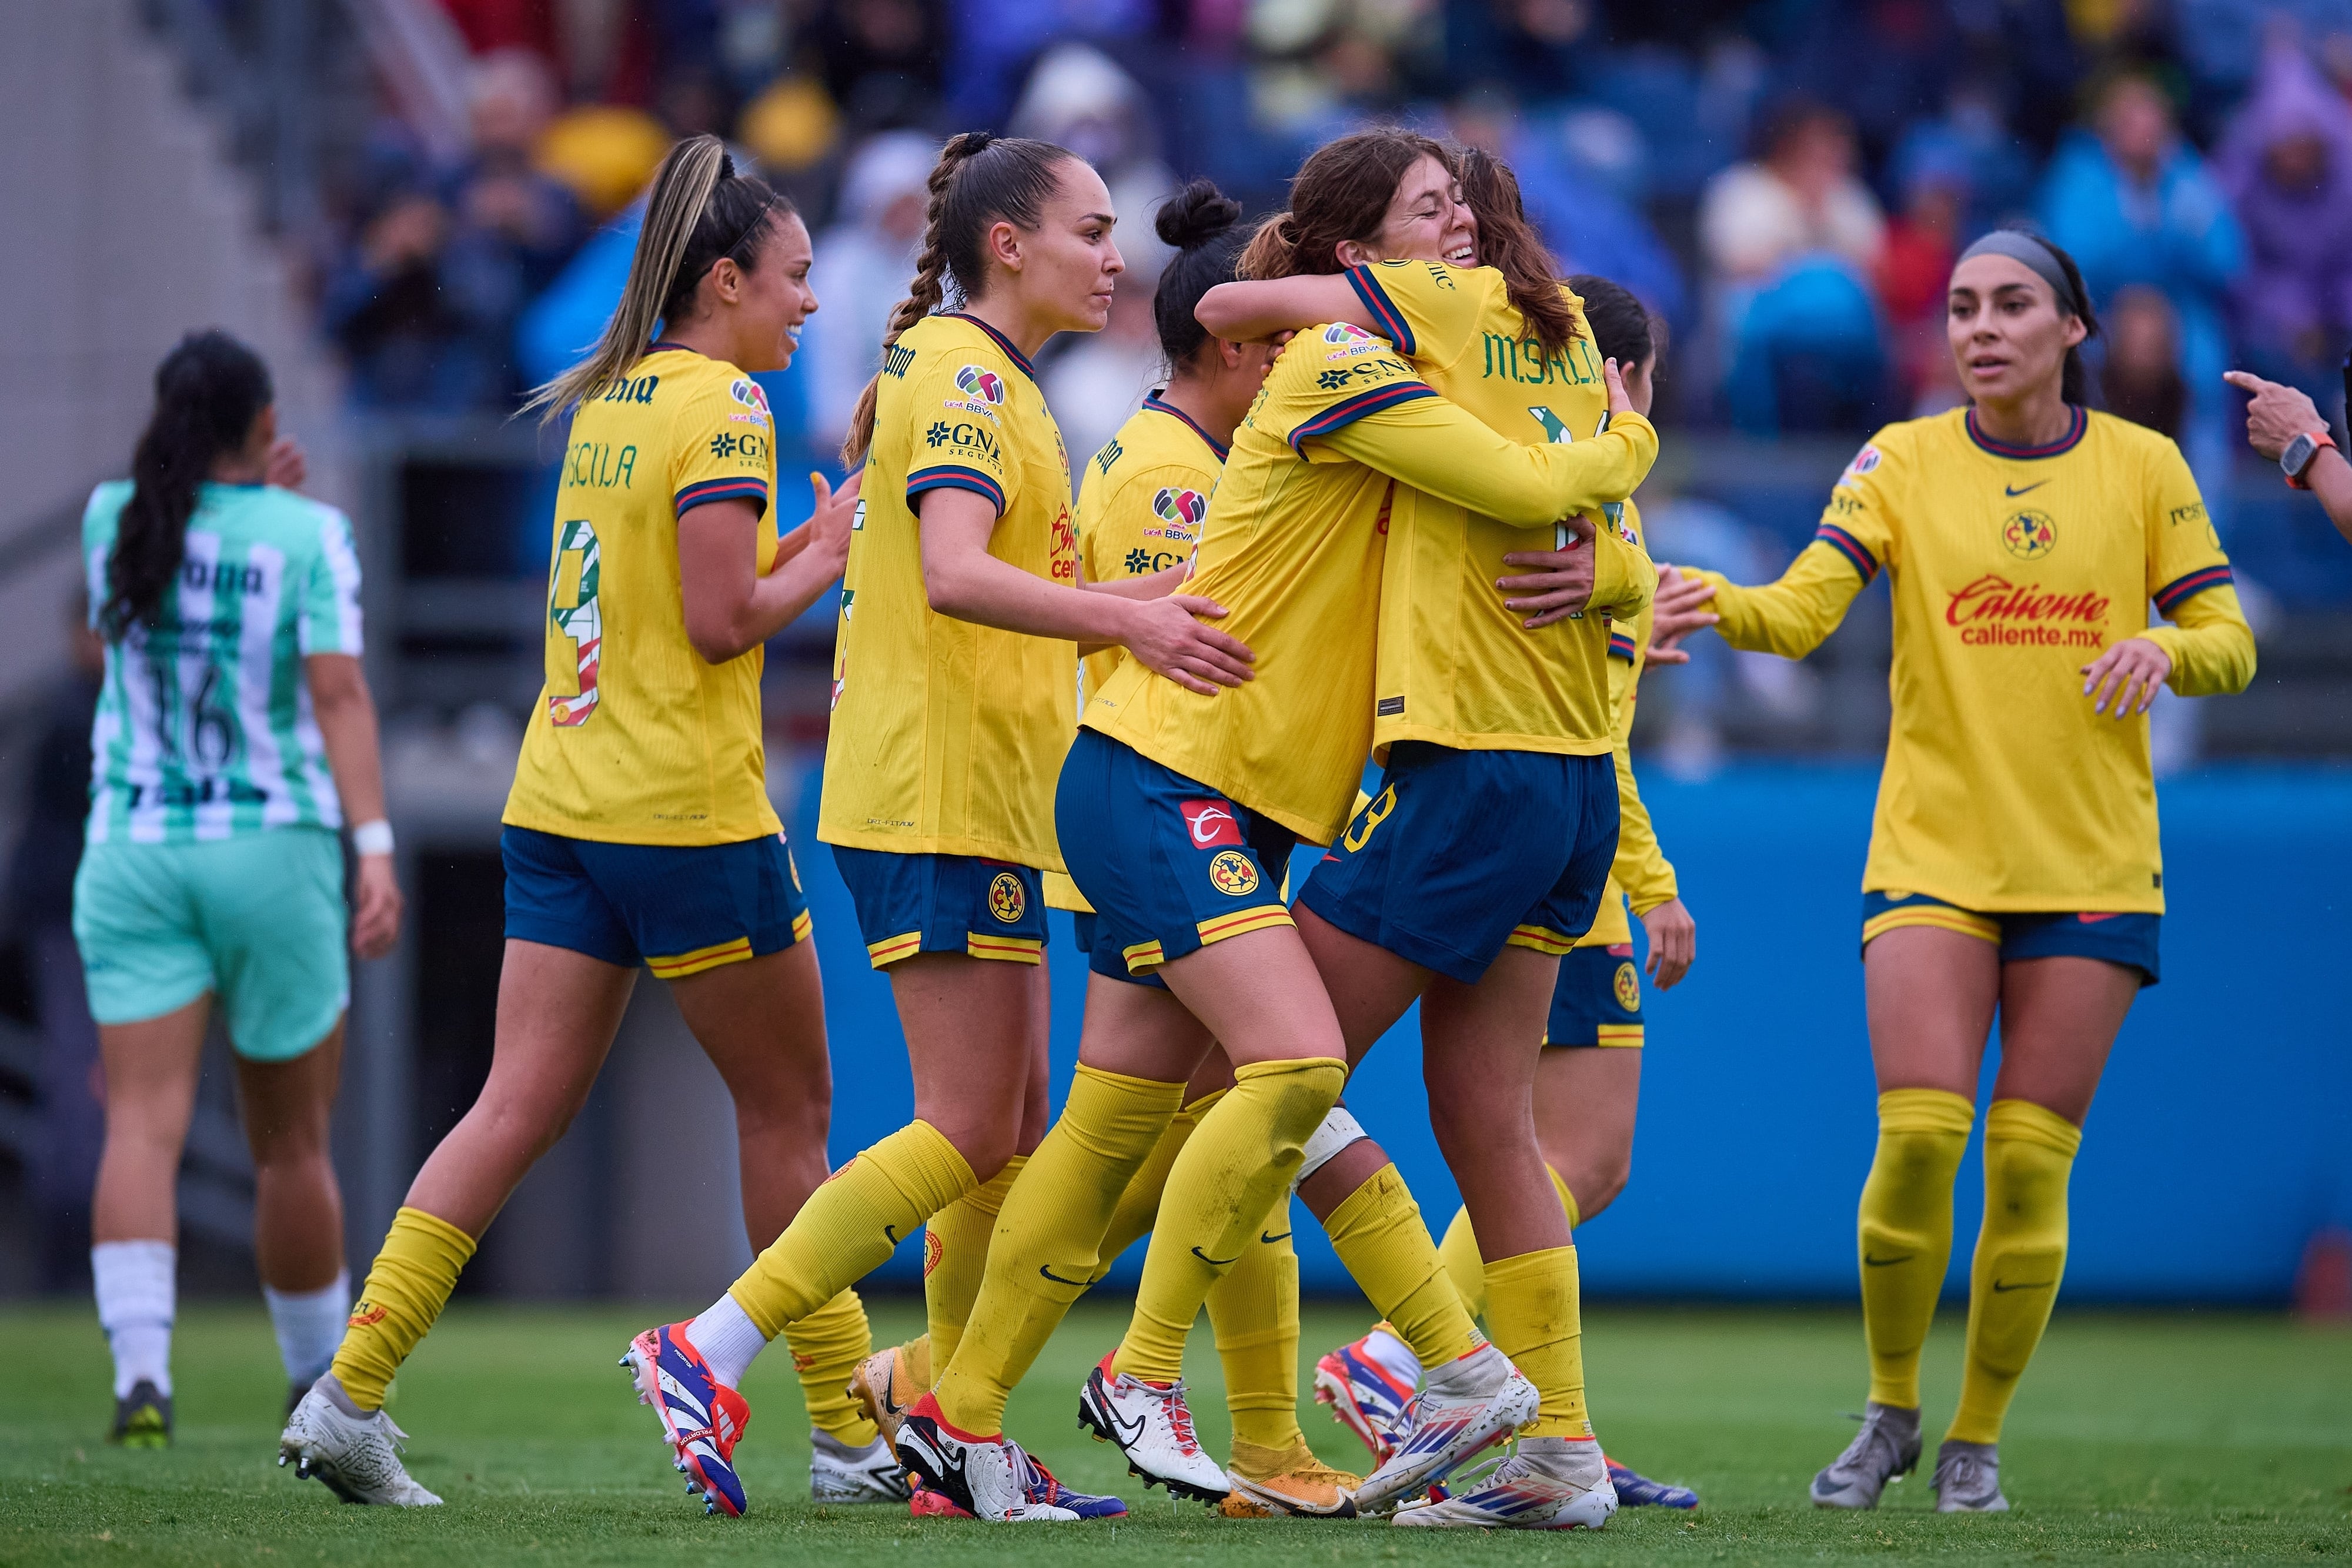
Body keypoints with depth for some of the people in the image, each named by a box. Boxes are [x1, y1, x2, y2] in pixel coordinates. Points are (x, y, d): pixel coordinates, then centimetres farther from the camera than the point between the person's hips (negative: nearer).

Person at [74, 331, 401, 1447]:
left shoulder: (114, 518, 5)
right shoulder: (309, 535, -5)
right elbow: (339, 694, -15)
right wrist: (378, 850, -20)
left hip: (133, 854, 1)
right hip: (274, 854, -1)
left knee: (142, 1127, -10)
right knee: (291, 1144, 13)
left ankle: (141, 1371, -30)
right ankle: (319, 1387, 25)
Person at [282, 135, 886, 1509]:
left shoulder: (607, 401, 14)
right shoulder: (722, 405, -10)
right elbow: (719, 621, -16)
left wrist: (801, 544, 16)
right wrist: (829, 555, -1)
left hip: (561, 804, 7)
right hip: (687, 810, -7)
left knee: (521, 1110, 2)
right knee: (789, 1104, 7)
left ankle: (349, 1394, -9)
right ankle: (849, 1434, 14)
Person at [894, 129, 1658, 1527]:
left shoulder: (1415, 386, 18)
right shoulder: (1338, 367, -12)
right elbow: (1527, 488, -19)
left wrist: (1617, 577, 2)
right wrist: (1630, 447, -1)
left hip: (1239, 813, 9)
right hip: (1162, 776, -9)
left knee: (1116, 1124, 7)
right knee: (1297, 1062, -21)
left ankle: (957, 1422, 12)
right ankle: (1143, 1374, -11)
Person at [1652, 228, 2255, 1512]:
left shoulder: (2143, 467, 4)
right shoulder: (1902, 462, 1)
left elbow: (2230, 645, 5)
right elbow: (1803, 609, -11)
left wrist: (2163, 647, -18)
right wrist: (1713, 606, -33)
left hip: (2093, 864, 1)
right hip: (1933, 857, -1)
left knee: (2030, 1165, -2)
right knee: (1918, 1134, -14)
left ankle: (1977, 1439, 14)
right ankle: (1888, 1413, 8)